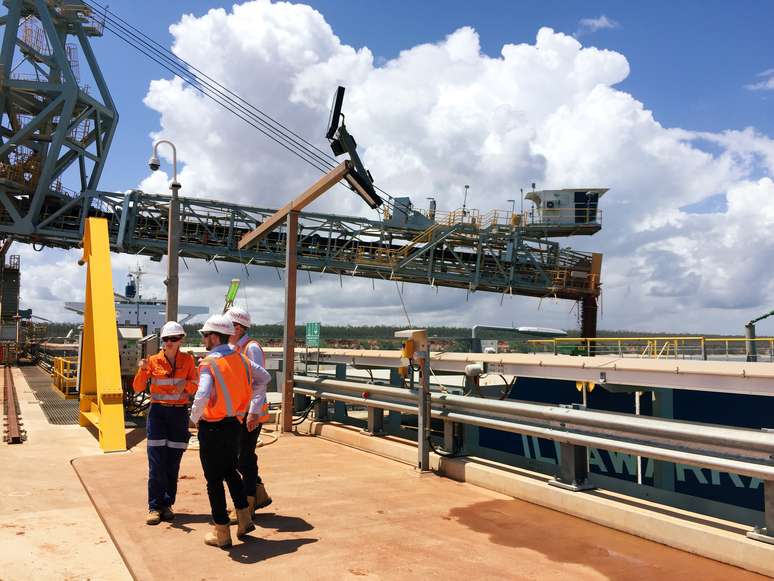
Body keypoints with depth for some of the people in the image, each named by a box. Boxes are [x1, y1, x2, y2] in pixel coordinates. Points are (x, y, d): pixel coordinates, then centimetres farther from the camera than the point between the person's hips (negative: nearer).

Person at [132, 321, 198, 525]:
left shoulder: (188, 360, 2)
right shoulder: (154, 361, -1)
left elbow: (195, 386, 4)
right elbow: (138, 388, -5)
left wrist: (186, 384, -17)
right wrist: (142, 370, -22)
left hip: (180, 413, 1)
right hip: (158, 412, -1)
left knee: (173, 462, 5)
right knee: (156, 462, -4)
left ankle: (167, 505, 18)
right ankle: (154, 507, 6)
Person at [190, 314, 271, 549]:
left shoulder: (209, 364, -19)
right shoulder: (239, 358, 3)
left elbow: (202, 396, -34)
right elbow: (264, 377, 14)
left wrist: (195, 417, -14)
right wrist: (254, 410, 18)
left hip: (212, 428, -7)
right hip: (235, 424, 7)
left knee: (214, 480, 7)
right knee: (230, 472, 24)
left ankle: (222, 534, 16)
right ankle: (244, 520, 26)